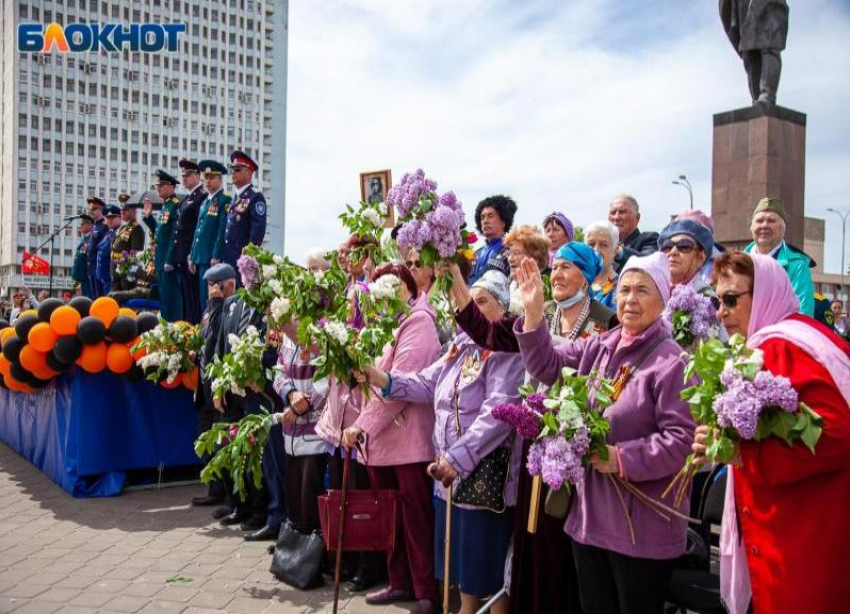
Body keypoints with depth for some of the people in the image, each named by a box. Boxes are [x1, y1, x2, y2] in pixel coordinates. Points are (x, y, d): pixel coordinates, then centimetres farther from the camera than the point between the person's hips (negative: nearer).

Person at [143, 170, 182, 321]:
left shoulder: (176, 205, -12)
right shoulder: (165, 206, 17)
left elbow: (176, 235, -19)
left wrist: (170, 260, -21)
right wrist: (148, 216, 11)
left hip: (169, 261, -9)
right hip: (161, 261, 9)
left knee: (171, 298, -7)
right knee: (163, 298, 13)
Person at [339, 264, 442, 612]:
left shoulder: (418, 322, -9)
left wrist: (362, 425, -18)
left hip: (409, 437, -8)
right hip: (379, 437, 8)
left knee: (416, 517, 0)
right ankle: (400, 582, 26)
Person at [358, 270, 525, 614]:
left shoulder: (507, 350, -16)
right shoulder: (462, 347, 11)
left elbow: (497, 412, -26)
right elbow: (427, 385, 10)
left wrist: (458, 457, -31)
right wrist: (381, 378, -5)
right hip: (451, 469, 8)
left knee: (489, 563, 4)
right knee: (464, 556, 21)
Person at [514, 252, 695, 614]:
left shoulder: (671, 362, -15)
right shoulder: (599, 347, 8)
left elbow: (681, 439, -19)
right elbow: (548, 366, 7)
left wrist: (622, 458, -21)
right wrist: (534, 311, -4)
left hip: (641, 528, -7)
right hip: (591, 514, 7)